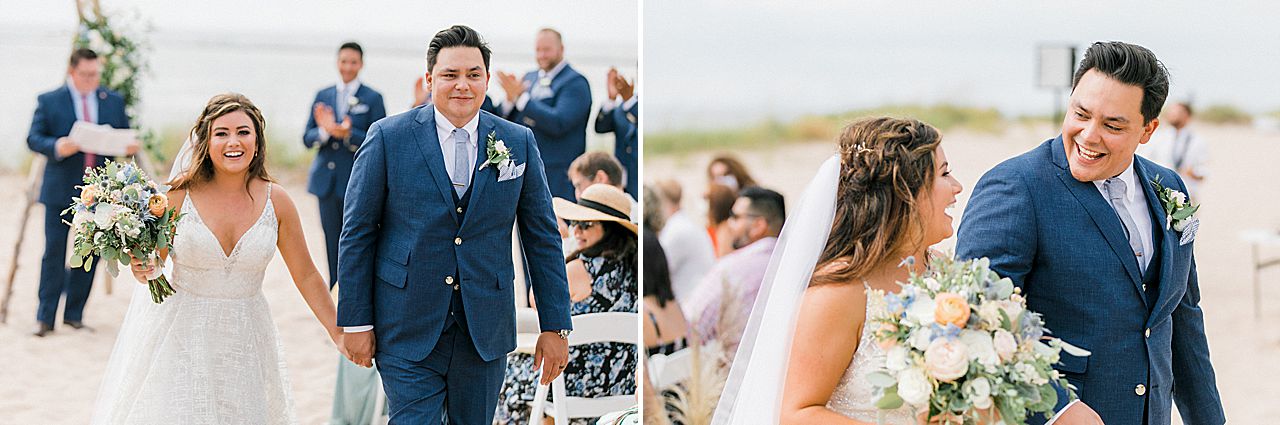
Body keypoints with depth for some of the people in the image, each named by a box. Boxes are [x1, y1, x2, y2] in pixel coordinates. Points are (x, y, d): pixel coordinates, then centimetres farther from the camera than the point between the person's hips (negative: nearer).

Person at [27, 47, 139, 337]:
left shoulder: (114, 101, 11)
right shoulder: (49, 101, 1)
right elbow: (33, 139, -2)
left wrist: (131, 147, -10)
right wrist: (56, 147, -22)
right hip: (60, 190, -3)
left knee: (89, 254, 6)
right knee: (54, 253, -3)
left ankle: (74, 314, 16)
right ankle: (45, 317, 3)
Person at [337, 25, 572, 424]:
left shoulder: (519, 143, 4)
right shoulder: (388, 137, -3)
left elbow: (543, 238, 7)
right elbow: (357, 233, 0)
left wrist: (555, 326, 4)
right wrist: (356, 322, -3)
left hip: (486, 329, 3)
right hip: (408, 330, -2)